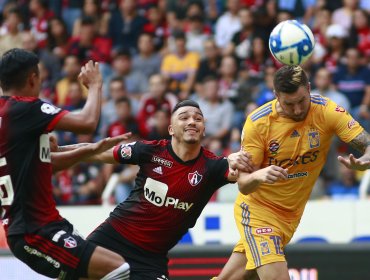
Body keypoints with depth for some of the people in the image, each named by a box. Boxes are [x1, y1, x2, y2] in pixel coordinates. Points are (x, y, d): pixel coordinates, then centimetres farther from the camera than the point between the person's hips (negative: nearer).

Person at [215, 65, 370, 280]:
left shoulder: (327, 111, -15)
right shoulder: (258, 122, -19)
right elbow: (243, 185, -18)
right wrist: (259, 175, -42)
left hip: (291, 214, 3)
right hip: (257, 209, -3)